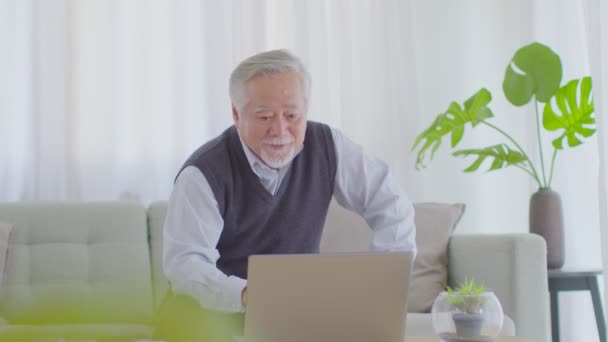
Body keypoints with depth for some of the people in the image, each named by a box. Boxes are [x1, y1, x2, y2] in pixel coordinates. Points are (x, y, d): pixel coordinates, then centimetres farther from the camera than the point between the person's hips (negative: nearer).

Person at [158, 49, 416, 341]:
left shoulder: (326, 147, -6)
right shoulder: (204, 173, -18)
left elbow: (392, 208, -2)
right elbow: (184, 262, -28)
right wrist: (245, 295, -48)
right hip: (217, 310, -3)